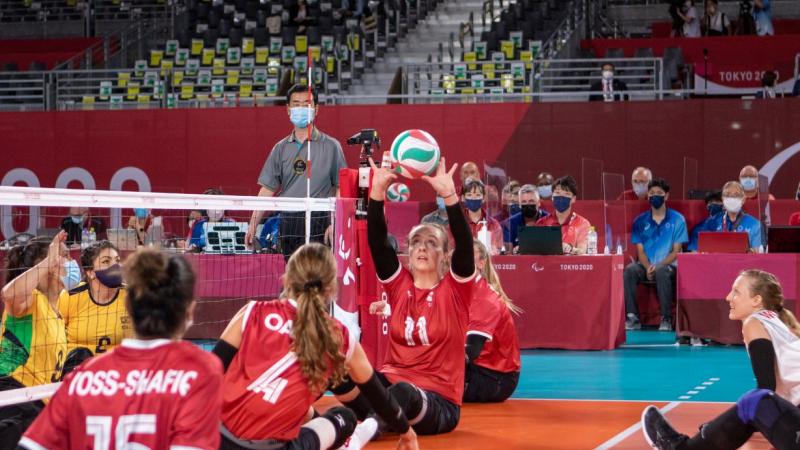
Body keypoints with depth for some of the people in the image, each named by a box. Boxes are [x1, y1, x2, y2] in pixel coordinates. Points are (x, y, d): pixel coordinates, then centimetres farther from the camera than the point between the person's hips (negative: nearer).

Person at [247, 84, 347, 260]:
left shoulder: (331, 146, 2)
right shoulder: (281, 148, 12)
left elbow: (340, 188, 1)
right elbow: (267, 189, 11)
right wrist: (253, 224, 3)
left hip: (318, 225, -4)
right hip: (288, 224, 4)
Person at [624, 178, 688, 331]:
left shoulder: (677, 219, 5)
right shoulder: (640, 221, 11)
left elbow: (676, 251, 0)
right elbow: (640, 250, 6)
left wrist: (658, 265, -17)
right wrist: (648, 267, -15)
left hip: (668, 264, -2)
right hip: (646, 265, 2)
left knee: (661, 271, -38)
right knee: (629, 271, -31)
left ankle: (666, 319, -29)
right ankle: (633, 317, -28)